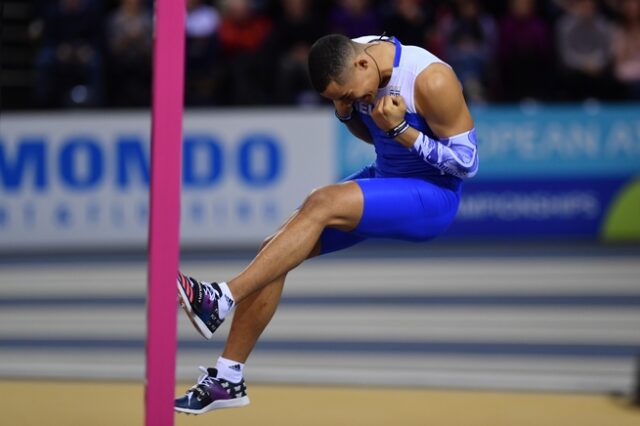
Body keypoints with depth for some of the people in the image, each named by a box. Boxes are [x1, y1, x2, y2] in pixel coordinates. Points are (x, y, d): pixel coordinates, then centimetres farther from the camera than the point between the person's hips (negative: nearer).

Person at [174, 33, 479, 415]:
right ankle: (227, 379, -3)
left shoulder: (430, 81, -24)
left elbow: (467, 162, -19)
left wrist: (401, 130, -27)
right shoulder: (349, 57, -3)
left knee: (322, 204, -32)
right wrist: (346, 113, -9)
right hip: (384, 179, 8)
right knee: (275, 248, -8)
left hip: (432, 197, -8)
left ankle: (221, 300, -32)